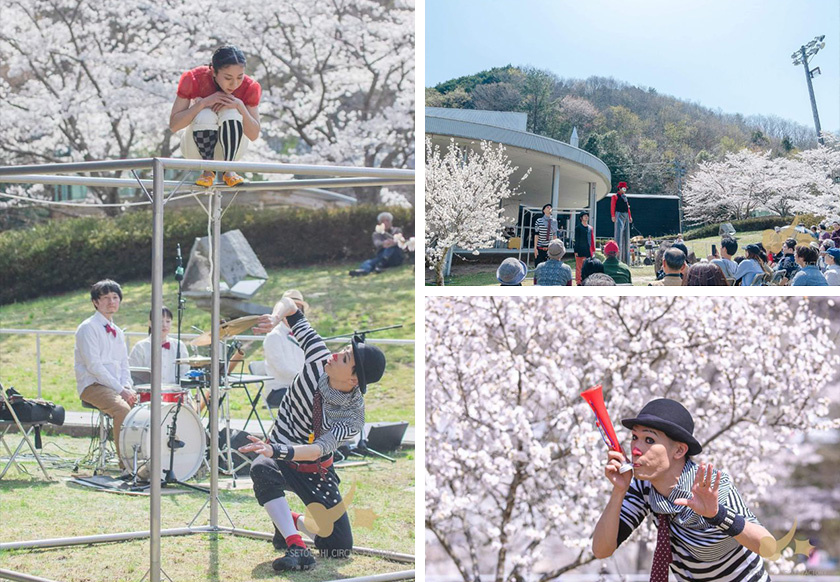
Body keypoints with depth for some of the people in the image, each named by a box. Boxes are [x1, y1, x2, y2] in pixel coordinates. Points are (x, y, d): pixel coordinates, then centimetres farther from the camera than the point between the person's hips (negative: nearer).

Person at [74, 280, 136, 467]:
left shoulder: (118, 332, 20)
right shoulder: (88, 328, -5)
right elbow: (94, 365, -15)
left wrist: (128, 387, -3)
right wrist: (120, 389, -19)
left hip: (117, 387, 7)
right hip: (93, 386, -7)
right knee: (122, 408, -32)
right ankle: (125, 463, -29)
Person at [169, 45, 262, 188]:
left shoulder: (249, 87, -18)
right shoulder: (194, 79, -21)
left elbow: (254, 135, -18)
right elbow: (173, 125, -24)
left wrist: (240, 106, -34)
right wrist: (203, 102, -35)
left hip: (230, 147, 1)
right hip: (197, 146, -1)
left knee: (231, 114, -32)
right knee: (206, 116, -34)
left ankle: (228, 171, -20)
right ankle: (208, 171, -18)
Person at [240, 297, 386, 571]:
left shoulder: (354, 417, -26)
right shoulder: (320, 358, -19)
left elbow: (318, 449, -40)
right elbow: (289, 304, -11)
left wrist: (277, 450, -56)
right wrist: (276, 318, -34)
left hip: (316, 470, -1)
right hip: (279, 453, 1)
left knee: (341, 547, -8)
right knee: (262, 470, -38)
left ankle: (292, 522, 22)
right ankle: (297, 547, -35)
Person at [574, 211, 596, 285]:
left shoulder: (590, 228, 12)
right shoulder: (578, 228, -1)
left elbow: (592, 240, 16)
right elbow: (576, 240, -3)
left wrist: (593, 251, 12)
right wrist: (576, 251, -8)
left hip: (588, 251, 4)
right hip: (580, 251, -4)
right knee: (579, 268, -4)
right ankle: (579, 282, 0)